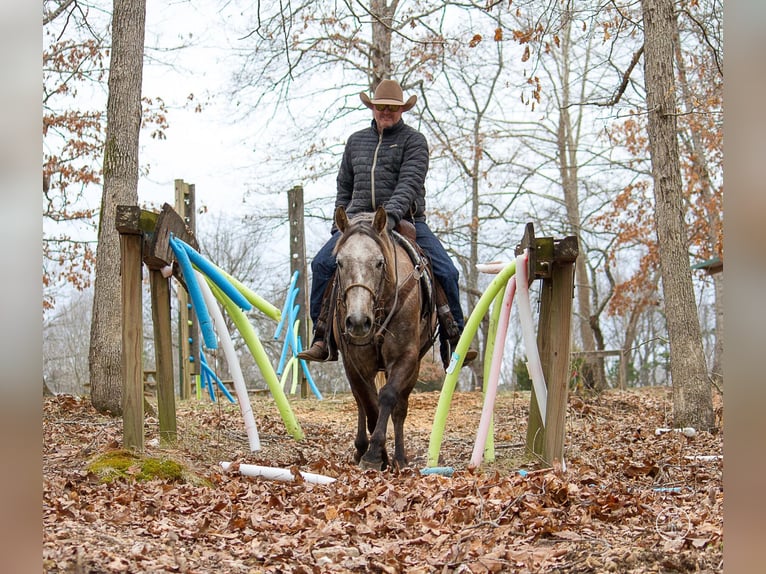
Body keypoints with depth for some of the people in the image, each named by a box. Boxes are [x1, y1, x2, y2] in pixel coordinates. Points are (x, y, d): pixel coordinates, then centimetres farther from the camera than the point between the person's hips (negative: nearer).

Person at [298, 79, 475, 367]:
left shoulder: (414, 140, 2)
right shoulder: (356, 141, 17)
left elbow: (410, 183, -13)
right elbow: (344, 188, 23)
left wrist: (390, 215, -29)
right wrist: (339, 223, 11)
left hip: (406, 221, -2)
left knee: (446, 271, -17)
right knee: (322, 263, -19)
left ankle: (454, 344, -6)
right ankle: (321, 341, -12)